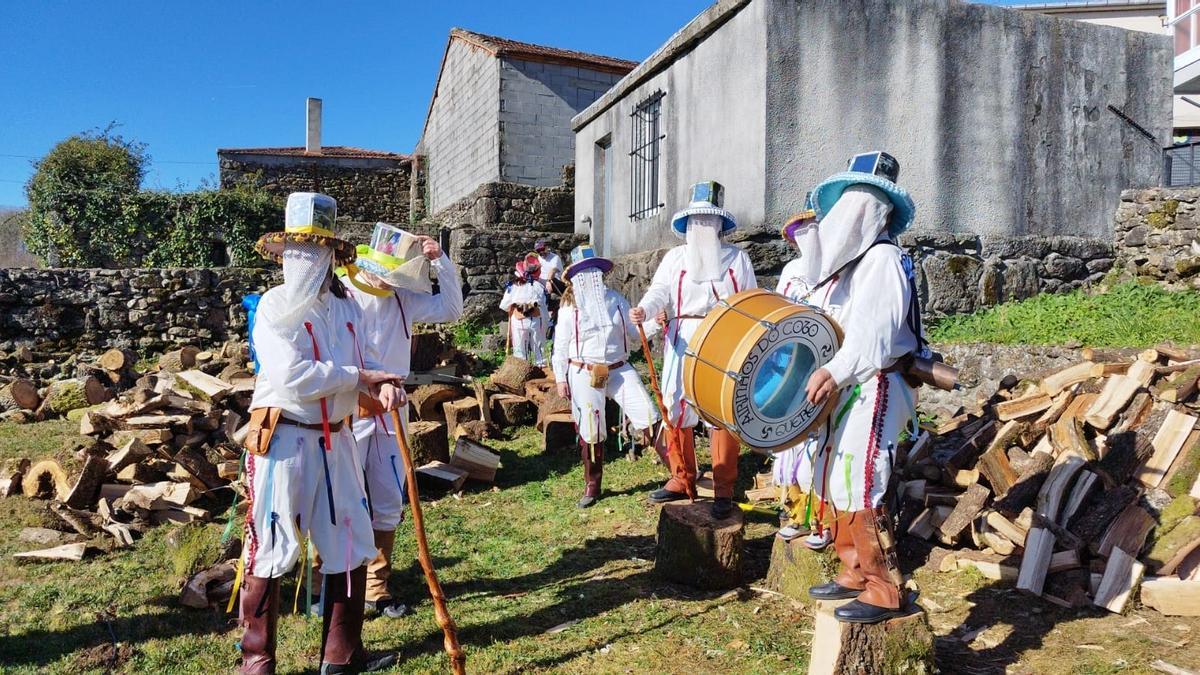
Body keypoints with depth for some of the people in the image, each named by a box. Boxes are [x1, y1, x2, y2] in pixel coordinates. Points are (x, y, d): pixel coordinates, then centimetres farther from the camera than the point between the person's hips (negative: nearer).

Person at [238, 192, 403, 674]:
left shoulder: (345, 305, 8)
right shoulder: (274, 307, -10)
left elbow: (364, 359, 7)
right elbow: (294, 376, -22)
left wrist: (384, 384, -16)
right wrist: (361, 377, -16)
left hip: (335, 439, 6)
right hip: (283, 439, -6)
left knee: (351, 544, 13)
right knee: (270, 550, 1)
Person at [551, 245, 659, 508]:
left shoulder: (616, 300, 6)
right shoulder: (569, 307, 0)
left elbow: (634, 335, 10)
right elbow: (560, 345, 4)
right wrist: (560, 378, 0)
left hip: (619, 370, 2)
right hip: (584, 375, -1)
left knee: (647, 416, -11)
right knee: (591, 432, 3)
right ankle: (592, 486, 18)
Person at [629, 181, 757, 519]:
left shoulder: (737, 258, 10)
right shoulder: (675, 257, 12)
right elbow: (660, 290, -3)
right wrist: (644, 309, -25)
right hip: (682, 341, 2)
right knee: (675, 408, 1)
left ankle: (723, 489, 3)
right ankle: (681, 480, 15)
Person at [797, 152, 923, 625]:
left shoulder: (883, 258, -10)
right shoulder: (840, 261, 18)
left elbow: (875, 329, -22)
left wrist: (836, 371, -31)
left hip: (874, 389, -9)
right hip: (843, 390, 9)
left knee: (858, 488, -11)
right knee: (833, 482, 13)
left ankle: (885, 592, -1)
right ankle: (856, 573, 25)